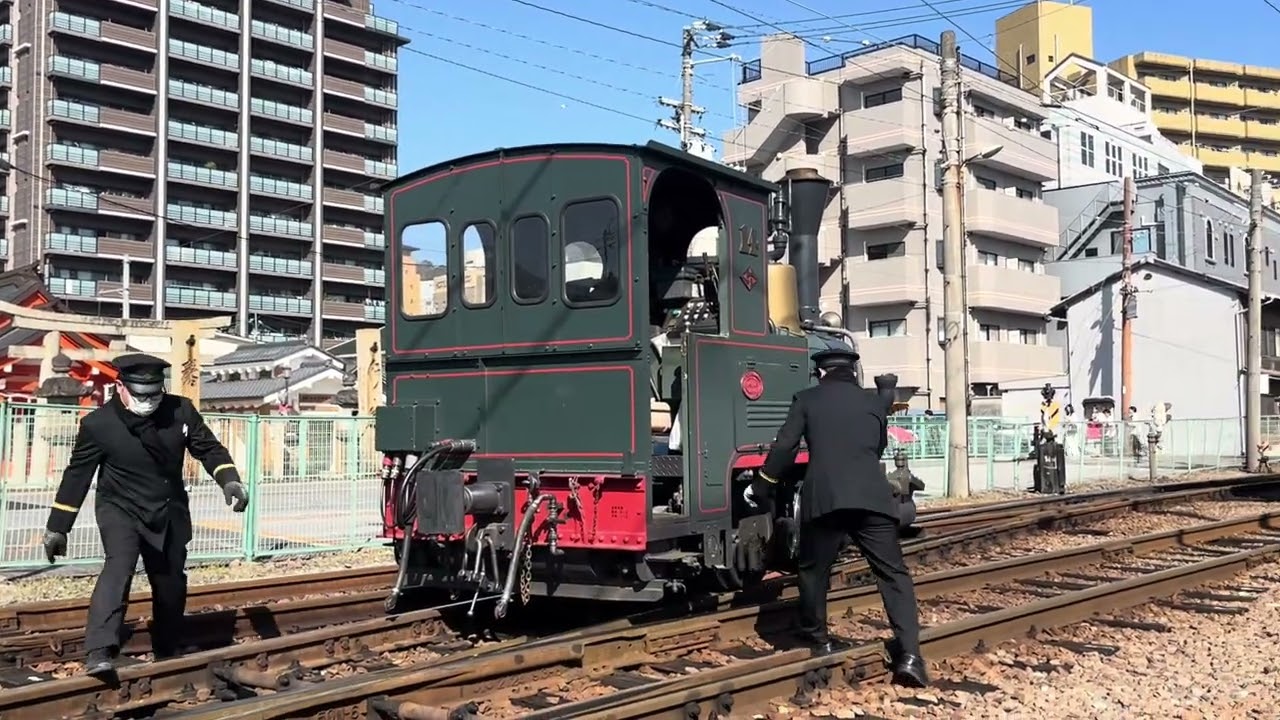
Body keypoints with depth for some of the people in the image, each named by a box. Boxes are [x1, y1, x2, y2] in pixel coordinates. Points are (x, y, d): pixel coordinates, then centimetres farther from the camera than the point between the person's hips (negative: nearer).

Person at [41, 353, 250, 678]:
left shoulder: (181, 410, -9)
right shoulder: (98, 424, -14)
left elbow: (208, 448, 3)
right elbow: (77, 475, -6)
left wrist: (230, 480, -15)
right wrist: (57, 527, -2)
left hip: (169, 512, 4)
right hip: (120, 508, -4)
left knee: (171, 583, 11)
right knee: (119, 566, -28)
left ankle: (167, 654, 32)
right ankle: (99, 652, -35)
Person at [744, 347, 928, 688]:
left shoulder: (807, 399, 13)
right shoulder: (874, 401, 20)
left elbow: (784, 447, 7)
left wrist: (760, 488, 16)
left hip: (825, 497, -1)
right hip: (872, 496, 1)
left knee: (814, 568, 19)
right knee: (893, 573, 4)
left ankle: (814, 634, 32)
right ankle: (909, 654, -7)